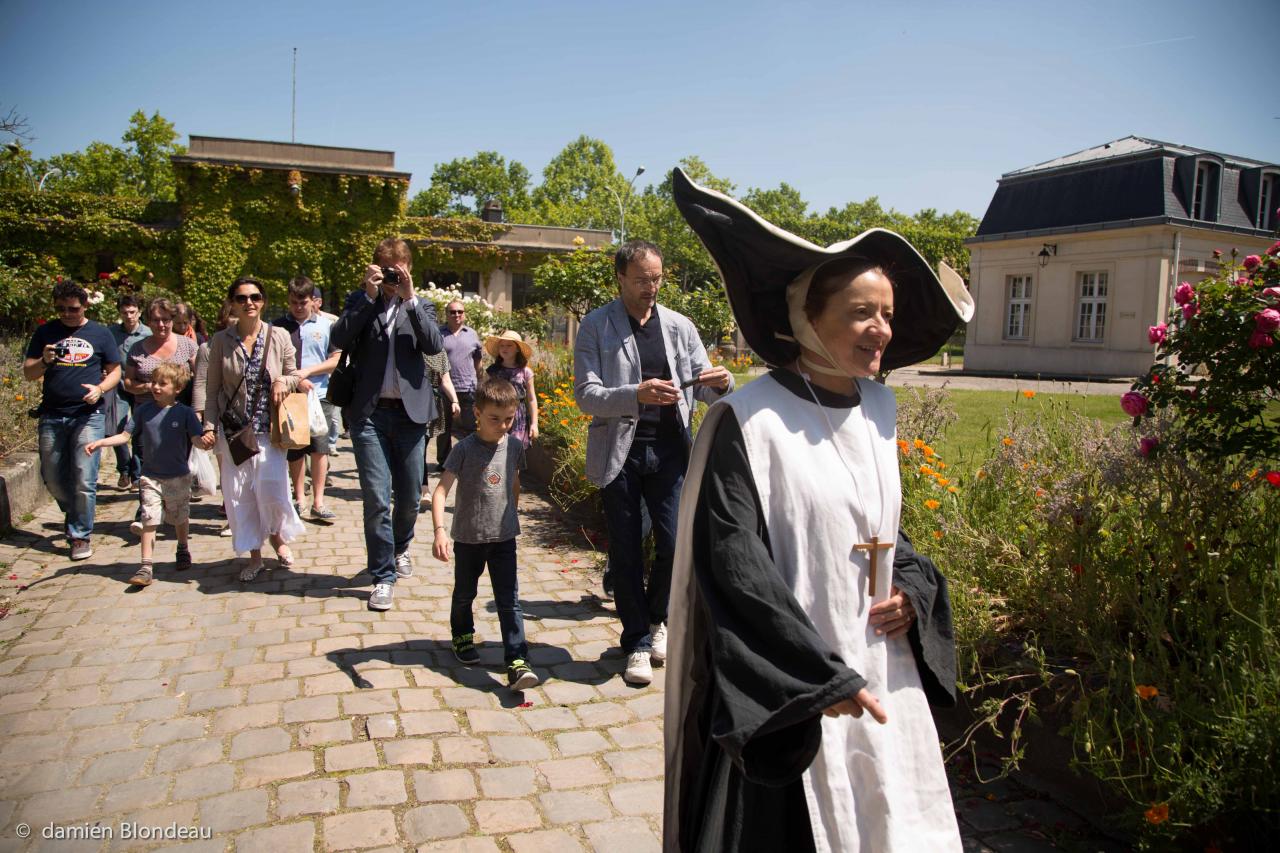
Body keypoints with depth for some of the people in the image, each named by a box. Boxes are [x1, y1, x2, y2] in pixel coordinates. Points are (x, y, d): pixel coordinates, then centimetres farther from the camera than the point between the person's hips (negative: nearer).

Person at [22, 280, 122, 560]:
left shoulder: (100, 334, 5)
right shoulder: (45, 333, 9)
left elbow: (115, 371, 8)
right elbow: (28, 373, 9)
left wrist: (100, 389, -12)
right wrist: (44, 361, -13)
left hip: (88, 415, -3)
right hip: (52, 416, 3)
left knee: (84, 480, -6)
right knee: (52, 477, 12)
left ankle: (81, 535, 5)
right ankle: (74, 513, 38)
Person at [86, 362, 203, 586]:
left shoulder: (184, 413, -8)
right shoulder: (144, 410, -1)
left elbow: (197, 439, -13)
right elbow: (125, 435, 1)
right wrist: (99, 443, -10)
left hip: (178, 477, -1)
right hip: (151, 477, 1)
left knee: (180, 518, 17)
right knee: (149, 521, -6)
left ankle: (182, 550, 42)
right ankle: (146, 566, -4)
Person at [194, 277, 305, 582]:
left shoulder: (279, 337, 1)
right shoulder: (221, 340, 1)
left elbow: (296, 376, 10)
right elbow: (212, 388, 4)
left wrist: (283, 381, -12)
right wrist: (209, 427, -4)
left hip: (268, 428, -1)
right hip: (232, 429, 1)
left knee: (271, 489, -8)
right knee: (239, 494, 4)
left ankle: (278, 536, 23)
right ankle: (255, 556, 19)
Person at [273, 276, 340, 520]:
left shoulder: (326, 325, 3)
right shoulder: (278, 326, 3)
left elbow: (336, 360, 1)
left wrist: (307, 371, -9)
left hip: (319, 394, 0)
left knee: (319, 449, -2)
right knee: (294, 450, 9)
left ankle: (318, 502, 5)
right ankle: (298, 499, 20)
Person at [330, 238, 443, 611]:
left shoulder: (420, 305, 9)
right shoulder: (360, 301, 8)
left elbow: (434, 345, -8)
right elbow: (339, 339, -10)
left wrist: (410, 299, -14)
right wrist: (369, 295, -13)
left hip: (410, 412, 1)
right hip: (370, 413, -1)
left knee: (409, 496, 11)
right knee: (377, 498, -4)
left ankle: (400, 547, 40)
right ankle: (384, 575, 8)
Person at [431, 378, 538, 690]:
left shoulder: (515, 446, -2)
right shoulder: (465, 448, -15)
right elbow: (441, 490, -19)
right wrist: (440, 530, -30)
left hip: (503, 537, 2)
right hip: (468, 537, -2)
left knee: (509, 600, -4)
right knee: (464, 594, 19)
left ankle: (517, 662, -5)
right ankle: (462, 637, 45)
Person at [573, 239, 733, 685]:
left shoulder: (680, 326, 7)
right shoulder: (596, 326, -1)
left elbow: (704, 390, 8)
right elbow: (586, 395, -9)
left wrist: (721, 383, -16)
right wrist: (636, 394, -25)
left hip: (669, 449, 2)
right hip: (619, 451, -2)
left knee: (674, 544, -1)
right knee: (626, 553, 5)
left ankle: (655, 618, 29)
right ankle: (637, 643, 23)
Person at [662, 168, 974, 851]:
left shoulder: (878, 408, 4)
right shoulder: (750, 421, -18)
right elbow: (731, 563, -20)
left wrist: (914, 588, -2)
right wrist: (821, 677, -19)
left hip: (880, 678, 7)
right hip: (786, 691, -6)